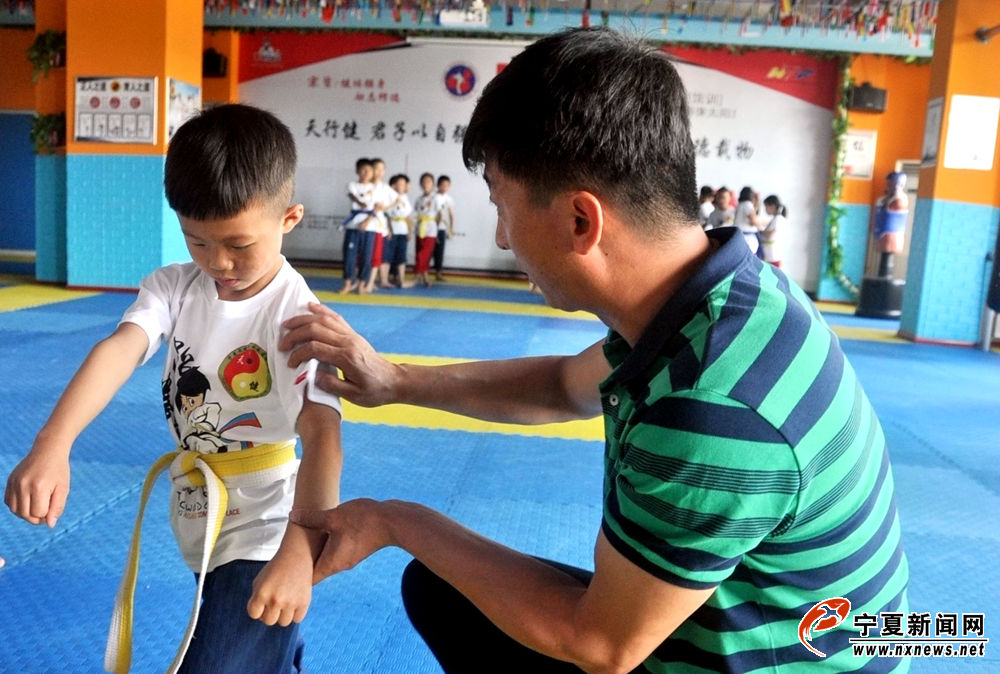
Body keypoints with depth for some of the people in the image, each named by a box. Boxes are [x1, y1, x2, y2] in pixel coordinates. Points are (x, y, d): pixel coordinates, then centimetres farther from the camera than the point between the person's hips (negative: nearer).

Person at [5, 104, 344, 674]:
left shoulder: (297, 315, -22)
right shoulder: (174, 289, -6)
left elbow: (322, 432, -32)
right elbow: (119, 349, -22)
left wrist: (300, 553, -42)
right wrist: (52, 449, -38)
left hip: (263, 542, -6)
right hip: (199, 527, 6)